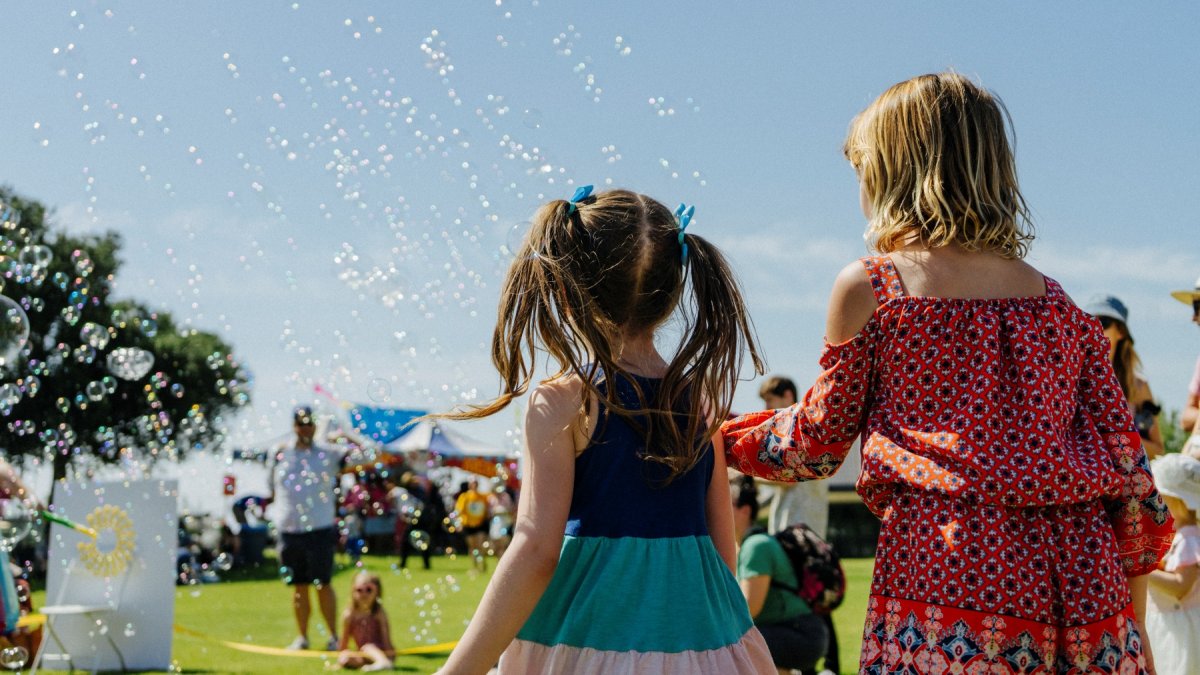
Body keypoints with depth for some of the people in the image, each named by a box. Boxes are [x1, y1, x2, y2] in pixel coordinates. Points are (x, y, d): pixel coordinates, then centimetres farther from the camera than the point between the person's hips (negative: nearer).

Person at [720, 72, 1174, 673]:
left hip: (949, 575, -4)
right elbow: (1125, 462, 11)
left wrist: (720, 435, 29)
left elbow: (815, 446, 11)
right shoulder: (1057, 304, 14)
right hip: (1084, 584, 4)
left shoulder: (869, 288, 3)